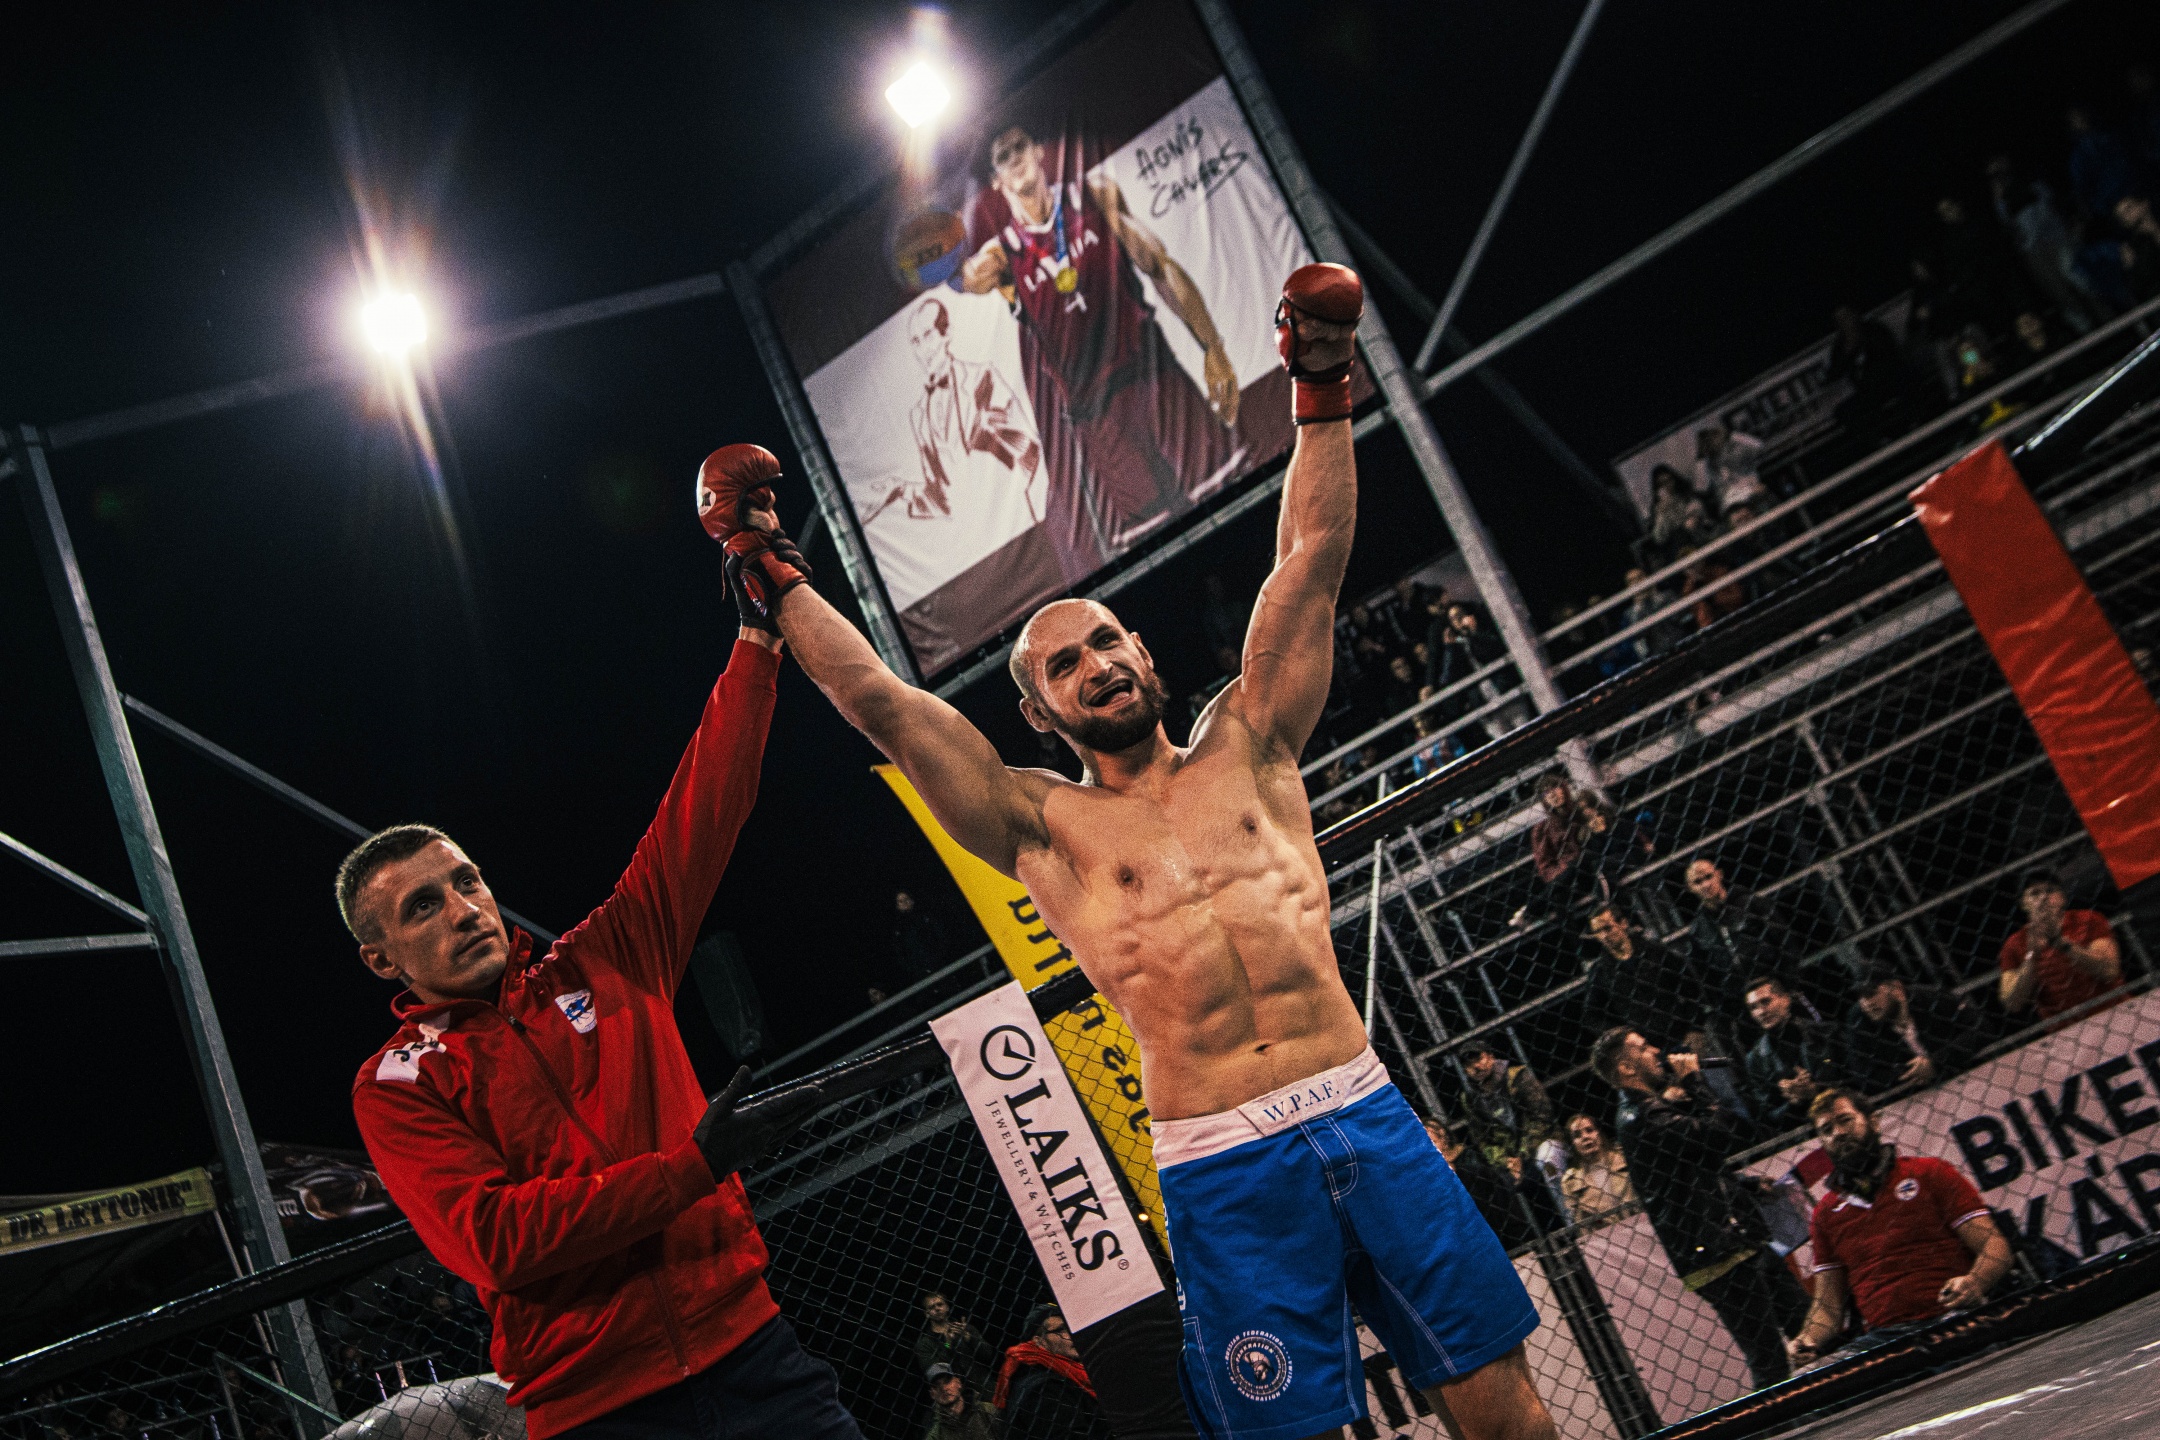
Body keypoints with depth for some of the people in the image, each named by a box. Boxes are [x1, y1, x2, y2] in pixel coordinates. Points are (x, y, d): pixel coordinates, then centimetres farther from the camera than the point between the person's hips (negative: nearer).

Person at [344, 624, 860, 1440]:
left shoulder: (600, 965, 12)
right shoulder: (394, 1087, 3)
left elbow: (703, 808, 12)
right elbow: (493, 1238, -11)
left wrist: (758, 639, 9)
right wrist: (691, 1167, -15)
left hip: (743, 1335, 3)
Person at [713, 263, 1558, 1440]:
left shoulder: (1247, 746, 12)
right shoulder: (1040, 828, 6)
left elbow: (1310, 561, 10)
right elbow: (880, 704, 1)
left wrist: (1320, 392, 8)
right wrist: (777, 580, 4)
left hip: (1367, 1117, 2)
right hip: (1223, 1174, -2)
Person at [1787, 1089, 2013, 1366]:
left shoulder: (1929, 1172, 14)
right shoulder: (1826, 1213, 23)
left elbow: (1994, 1244, 5)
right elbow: (1828, 1304, 20)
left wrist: (1975, 1282, -18)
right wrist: (1808, 1340, -4)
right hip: (1879, 1338, 3)